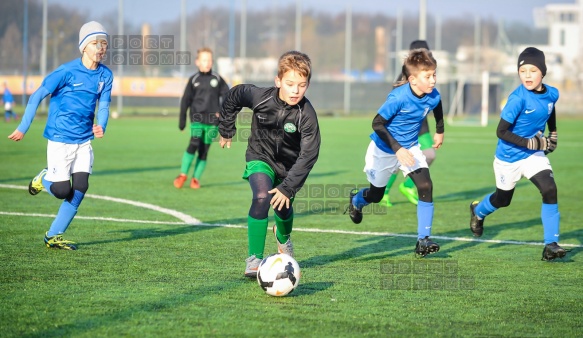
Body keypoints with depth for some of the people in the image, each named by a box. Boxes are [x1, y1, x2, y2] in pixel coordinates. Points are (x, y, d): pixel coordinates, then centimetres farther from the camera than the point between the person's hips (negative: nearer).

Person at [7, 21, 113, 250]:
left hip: (84, 141, 5)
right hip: (60, 139, -5)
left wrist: (101, 126, -17)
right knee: (62, 191, -8)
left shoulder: (105, 75, 1)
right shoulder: (68, 71, -15)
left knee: (80, 189, -3)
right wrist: (23, 128, -11)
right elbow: (37, 96, -10)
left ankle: (54, 236, 10)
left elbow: (103, 106, 6)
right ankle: (44, 178, 28)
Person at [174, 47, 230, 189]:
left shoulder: (217, 79, 5)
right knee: (193, 144, -18)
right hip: (197, 119, -1)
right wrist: (182, 119, 7)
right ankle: (183, 174, -7)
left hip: (212, 121, 1)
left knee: (204, 150, 2)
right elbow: (185, 100, 8)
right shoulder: (193, 80, 4)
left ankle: (196, 179, 11)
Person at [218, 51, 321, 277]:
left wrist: (288, 188, -29)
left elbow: (308, 155, -25)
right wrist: (226, 129, 7)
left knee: (282, 207, 18)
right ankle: (254, 259, -20)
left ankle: (283, 237, 58)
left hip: (289, 165, 1)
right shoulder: (260, 97, -24)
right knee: (262, 197, -27)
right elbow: (234, 96, -2)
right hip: (260, 158, -1)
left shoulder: (306, 115, -28)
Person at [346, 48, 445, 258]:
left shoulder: (433, 96, -16)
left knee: (426, 187, -17)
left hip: (410, 148, 4)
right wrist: (398, 149, -34)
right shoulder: (399, 97, -33)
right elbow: (377, 123, -28)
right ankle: (356, 201, 53)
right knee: (376, 195, 15)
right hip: (384, 149, -4)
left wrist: (440, 131, 23)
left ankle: (423, 241, -12)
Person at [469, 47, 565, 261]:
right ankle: (478, 211, 53)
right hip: (509, 157, -4)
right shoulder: (518, 98, -26)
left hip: (534, 155, 4)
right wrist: (530, 143, -30)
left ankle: (551, 245, -12)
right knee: (502, 200, 17)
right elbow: (501, 132, -25)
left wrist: (553, 134, 12)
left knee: (550, 190, -18)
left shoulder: (552, 94, -8)